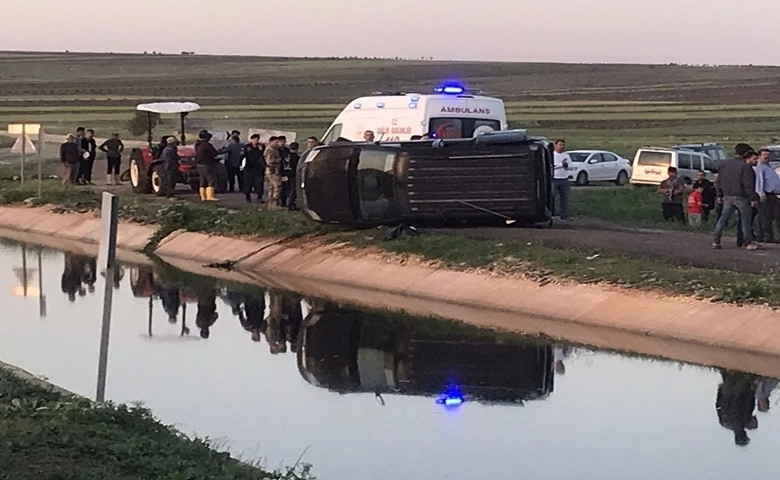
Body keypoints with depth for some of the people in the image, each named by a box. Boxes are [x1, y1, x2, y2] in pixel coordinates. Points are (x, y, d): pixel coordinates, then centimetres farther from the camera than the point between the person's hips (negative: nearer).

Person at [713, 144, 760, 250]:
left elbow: (719, 181, 13)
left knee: (723, 218, 9)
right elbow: (748, 185, -17)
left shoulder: (725, 164, 7)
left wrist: (720, 194, 20)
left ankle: (716, 241, 4)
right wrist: (753, 198, -11)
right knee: (745, 220, 4)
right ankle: (749, 243, 9)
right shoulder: (745, 166, -15)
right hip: (742, 197, -6)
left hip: (727, 197, 6)